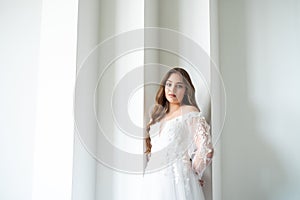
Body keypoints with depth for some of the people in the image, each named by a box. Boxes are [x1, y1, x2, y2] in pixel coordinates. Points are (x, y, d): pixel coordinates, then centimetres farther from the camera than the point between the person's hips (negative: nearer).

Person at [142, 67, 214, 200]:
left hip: (176, 180, -5)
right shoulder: (158, 115, 15)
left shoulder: (190, 112, -3)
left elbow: (205, 150, -10)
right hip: (152, 182, 5)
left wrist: (190, 173, 2)